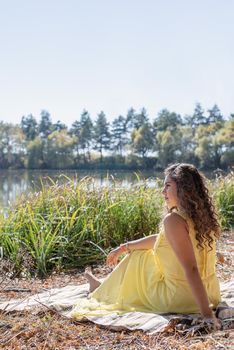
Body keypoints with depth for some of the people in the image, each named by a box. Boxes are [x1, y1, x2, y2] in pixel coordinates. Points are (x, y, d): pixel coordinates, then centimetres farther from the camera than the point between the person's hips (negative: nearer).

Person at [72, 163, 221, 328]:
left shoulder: (174, 220, -23)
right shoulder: (202, 216, 5)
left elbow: (191, 269, -28)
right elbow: (161, 239, 15)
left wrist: (206, 313, -27)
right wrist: (124, 247, 19)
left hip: (180, 301, -8)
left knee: (137, 257, 14)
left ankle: (102, 290, 40)